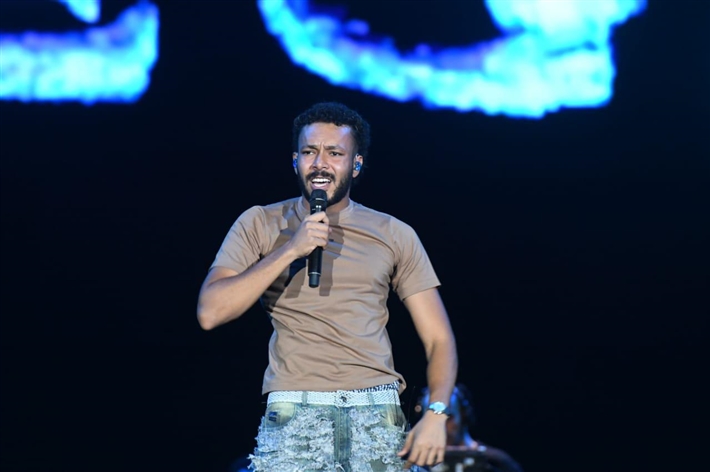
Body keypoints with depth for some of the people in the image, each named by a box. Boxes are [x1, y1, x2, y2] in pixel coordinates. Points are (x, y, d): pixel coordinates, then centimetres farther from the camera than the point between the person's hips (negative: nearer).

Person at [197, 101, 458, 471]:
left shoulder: (395, 235, 12)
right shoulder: (260, 225, 8)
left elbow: (439, 337, 9)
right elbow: (210, 313, -5)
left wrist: (436, 414, -8)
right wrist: (290, 250, -10)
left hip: (378, 415, 2)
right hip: (294, 415, -1)